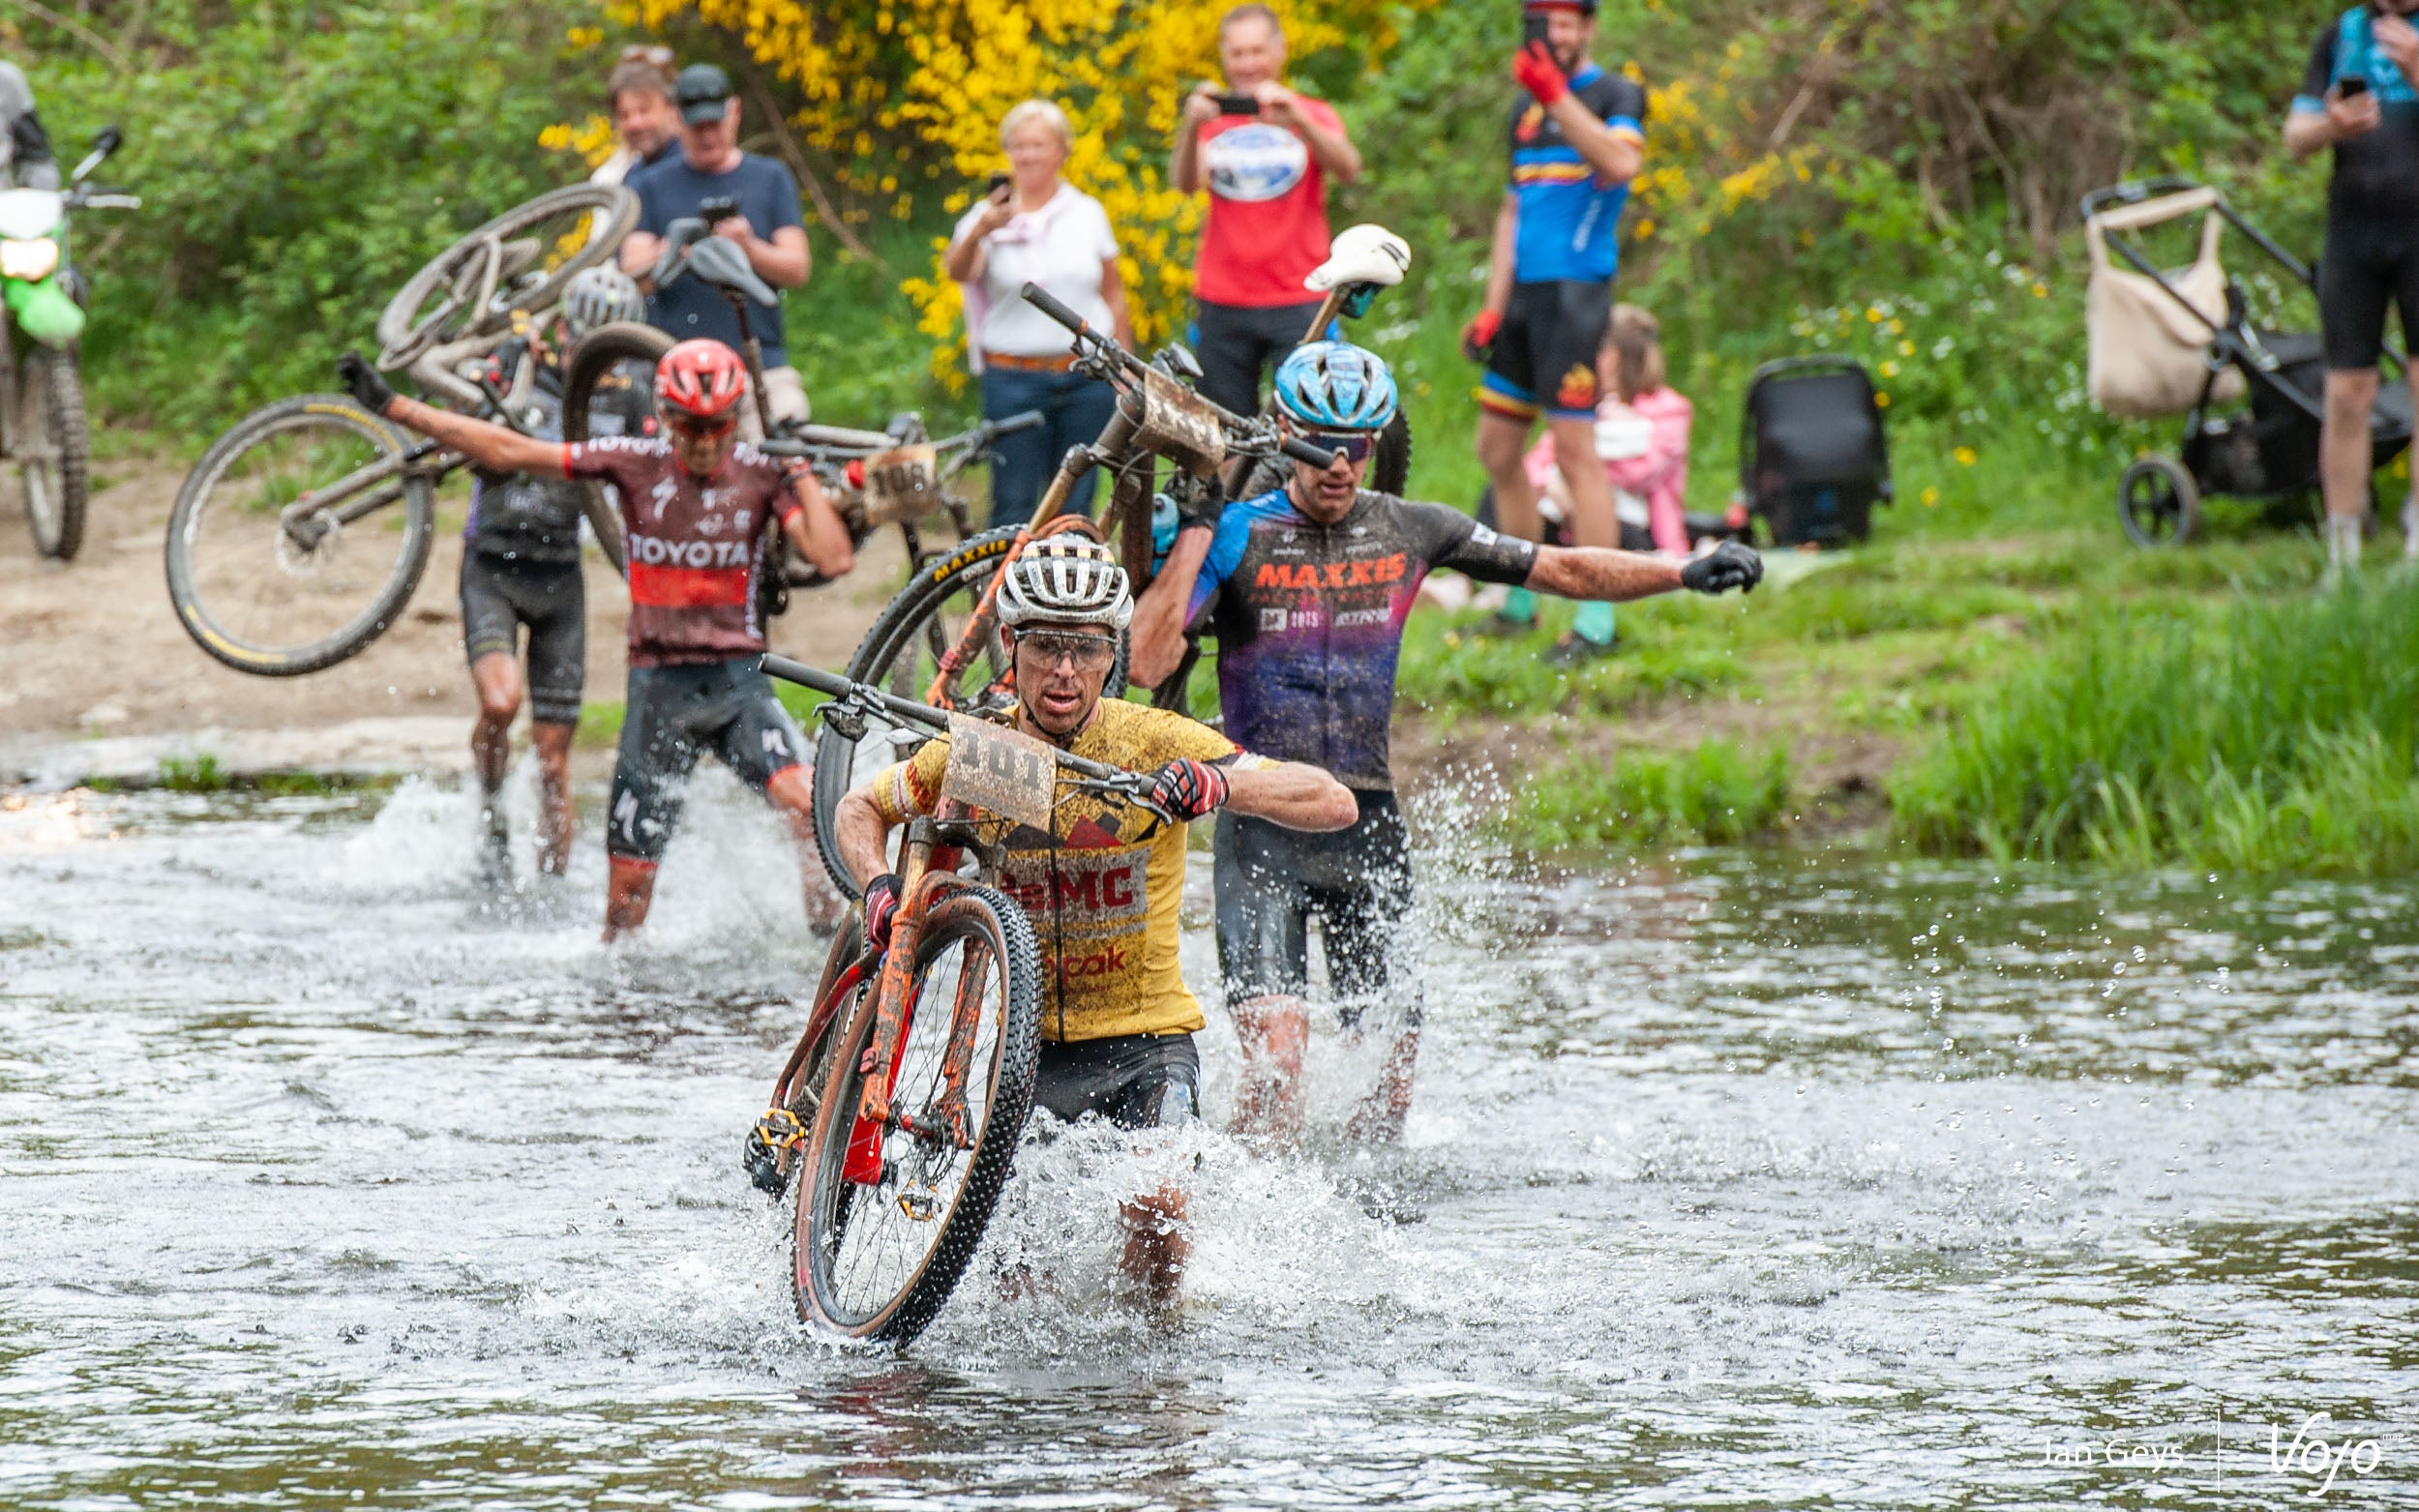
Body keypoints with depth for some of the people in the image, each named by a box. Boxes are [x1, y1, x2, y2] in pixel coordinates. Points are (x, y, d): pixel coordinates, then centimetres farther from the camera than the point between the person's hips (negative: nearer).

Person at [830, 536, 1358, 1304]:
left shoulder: (1156, 742, -12)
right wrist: (879, 884, -9)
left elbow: (1333, 802, -18)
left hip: (1147, 1038, -2)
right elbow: (859, 810, 13)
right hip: (1033, 1042, 2)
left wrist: (1224, 786, -37)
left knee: (1157, 1209, -25)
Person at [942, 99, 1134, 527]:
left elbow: (1113, 297, 14)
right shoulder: (992, 213, 1)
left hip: (1086, 376, 2)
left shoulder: (1088, 214, 10)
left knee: (1075, 504, 4)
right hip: (1013, 379, -2)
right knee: (1015, 507, -4)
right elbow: (957, 270, -17)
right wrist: (981, 231, -37)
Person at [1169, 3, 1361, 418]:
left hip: (1297, 305, -1)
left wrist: (1296, 120, -31)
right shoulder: (1212, 119, 9)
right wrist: (1191, 126, -29)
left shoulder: (1312, 116, 7)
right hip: (1222, 303, 1)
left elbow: (1347, 169, -13)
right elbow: (1185, 182, -9)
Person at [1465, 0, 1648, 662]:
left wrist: (1557, 98, -29)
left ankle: (1596, 622, -12)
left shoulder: (1616, 95, -3)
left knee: (1574, 450, -12)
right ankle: (1520, 604, 21)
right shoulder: (1526, 110, 18)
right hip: (1524, 292, 8)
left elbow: (1621, 165, -24)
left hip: (1576, 291, -8)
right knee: (1497, 450, 10)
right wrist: (1493, 307, 12)